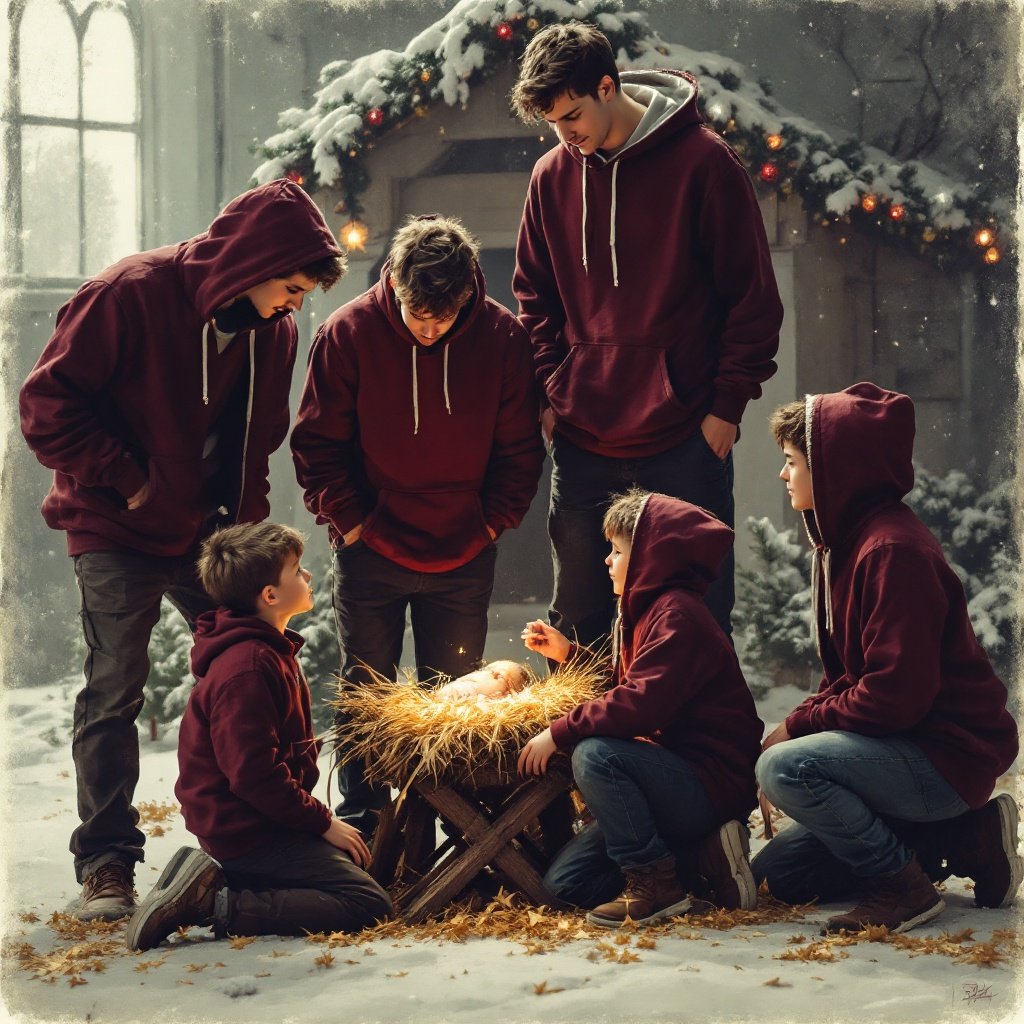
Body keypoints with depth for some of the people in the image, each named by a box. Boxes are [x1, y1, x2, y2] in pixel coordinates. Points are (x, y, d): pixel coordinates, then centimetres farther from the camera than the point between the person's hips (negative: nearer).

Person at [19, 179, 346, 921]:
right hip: (118, 533, -5)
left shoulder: (272, 330, 2)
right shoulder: (132, 295, -16)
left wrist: (245, 519, 3)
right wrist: (127, 480, -17)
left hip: (212, 534, 5)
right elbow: (49, 405, -15)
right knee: (114, 692, -5)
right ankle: (106, 861, 3)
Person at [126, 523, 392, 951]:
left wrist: (314, 816, 11)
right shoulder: (246, 667, -20)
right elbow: (254, 774, -24)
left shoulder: (271, 652, 14)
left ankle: (211, 880, 8)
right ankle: (216, 907, -18)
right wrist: (322, 822, -15)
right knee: (368, 903, -14)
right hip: (246, 832, -10)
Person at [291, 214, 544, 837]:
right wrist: (350, 521, -8)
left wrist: (493, 523, -4)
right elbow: (317, 443, -4)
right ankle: (361, 827, 16)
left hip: (464, 555, 1)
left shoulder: (502, 337, -10)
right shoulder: (347, 334, -12)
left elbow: (520, 447, 1)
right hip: (372, 550, -1)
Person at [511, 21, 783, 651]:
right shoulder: (553, 176, 5)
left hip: (686, 439, -4)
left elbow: (754, 296, -5)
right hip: (581, 439, 4)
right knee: (577, 621, 11)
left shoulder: (703, 162, -8)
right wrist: (548, 391, 5)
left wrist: (728, 405, -7)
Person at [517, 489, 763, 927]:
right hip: (680, 783, 10)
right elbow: (625, 686, 27)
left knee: (595, 754, -32)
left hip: (711, 785, -10)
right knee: (563, 881, 0)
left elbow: (642, 703, -28)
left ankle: (653, 883, -20)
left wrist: (560, 732, -22)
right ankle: (701, 861, 3)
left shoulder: (676, 614, -16)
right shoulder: (649, 610, 16)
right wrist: (568, 654, 19)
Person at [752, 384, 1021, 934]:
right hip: (901, 748, 11)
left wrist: (797, 726, -14)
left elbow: (894, 696, -26)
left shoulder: (892, 550, -21)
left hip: (951, 757, -11)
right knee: (776, 872, 10)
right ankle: (961, 837, 10)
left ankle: (903, 886, -11)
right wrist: (798, 727, -3)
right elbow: (845, 677, 15)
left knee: (783, 768, -29)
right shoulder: (843, 542, 11)